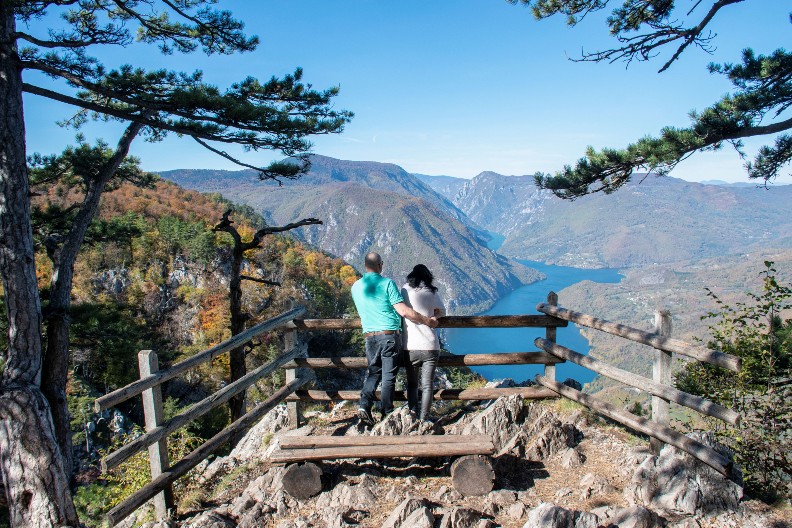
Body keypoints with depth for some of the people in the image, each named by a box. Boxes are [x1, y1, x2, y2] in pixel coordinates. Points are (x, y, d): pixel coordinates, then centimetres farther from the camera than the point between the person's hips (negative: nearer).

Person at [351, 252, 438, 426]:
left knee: (373, 372, 17)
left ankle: (364, 405, -1)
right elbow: (403, 311, -15)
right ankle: (386, 415, 13)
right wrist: (427, 321, -6)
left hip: (370, 336, 4)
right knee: (389, 376, 6)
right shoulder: (387, 283, -10)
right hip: (390, 335, -4)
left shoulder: (356, 287, 6)